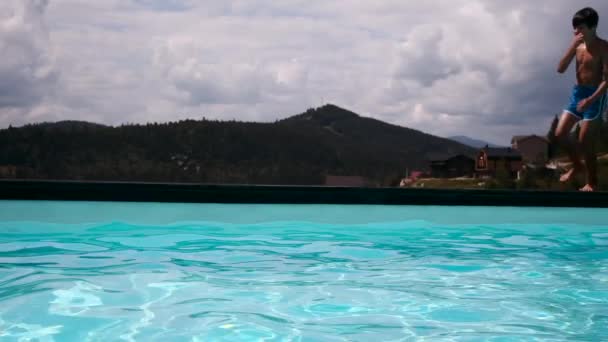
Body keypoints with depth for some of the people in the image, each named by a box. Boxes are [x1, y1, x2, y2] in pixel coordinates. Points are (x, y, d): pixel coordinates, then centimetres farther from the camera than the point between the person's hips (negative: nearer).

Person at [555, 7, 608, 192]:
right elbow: (560, 69, -1)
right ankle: (577, 165, 28)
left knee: (585, 142, -5)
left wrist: (591, 99, -26)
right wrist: (573, 46, -11)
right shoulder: (577, 46, 5)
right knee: (560, 134, 4)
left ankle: (592, 183, 11)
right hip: (576, 93, 7)